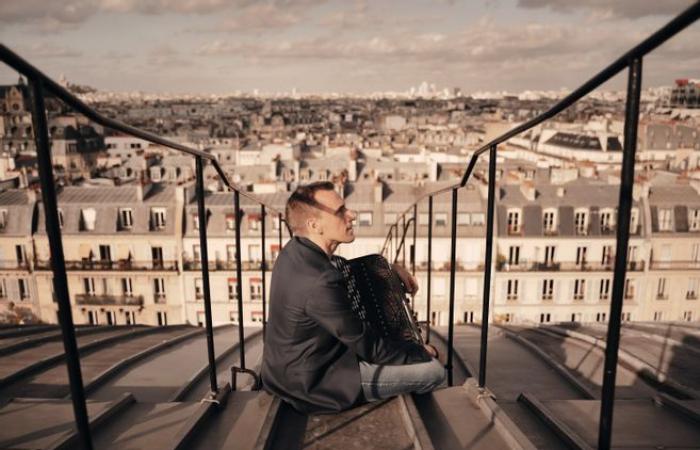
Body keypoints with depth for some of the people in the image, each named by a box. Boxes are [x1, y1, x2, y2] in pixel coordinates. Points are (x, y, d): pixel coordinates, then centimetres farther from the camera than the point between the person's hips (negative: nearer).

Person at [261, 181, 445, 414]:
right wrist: (422, 352, -5)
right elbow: (370, 348, -22)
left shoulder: (295, 250, -5)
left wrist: (390, 268, 4)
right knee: (434, 370, -6)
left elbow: (342, 269, 16)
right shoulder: (320, 284, -34)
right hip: (312, 385, -9)